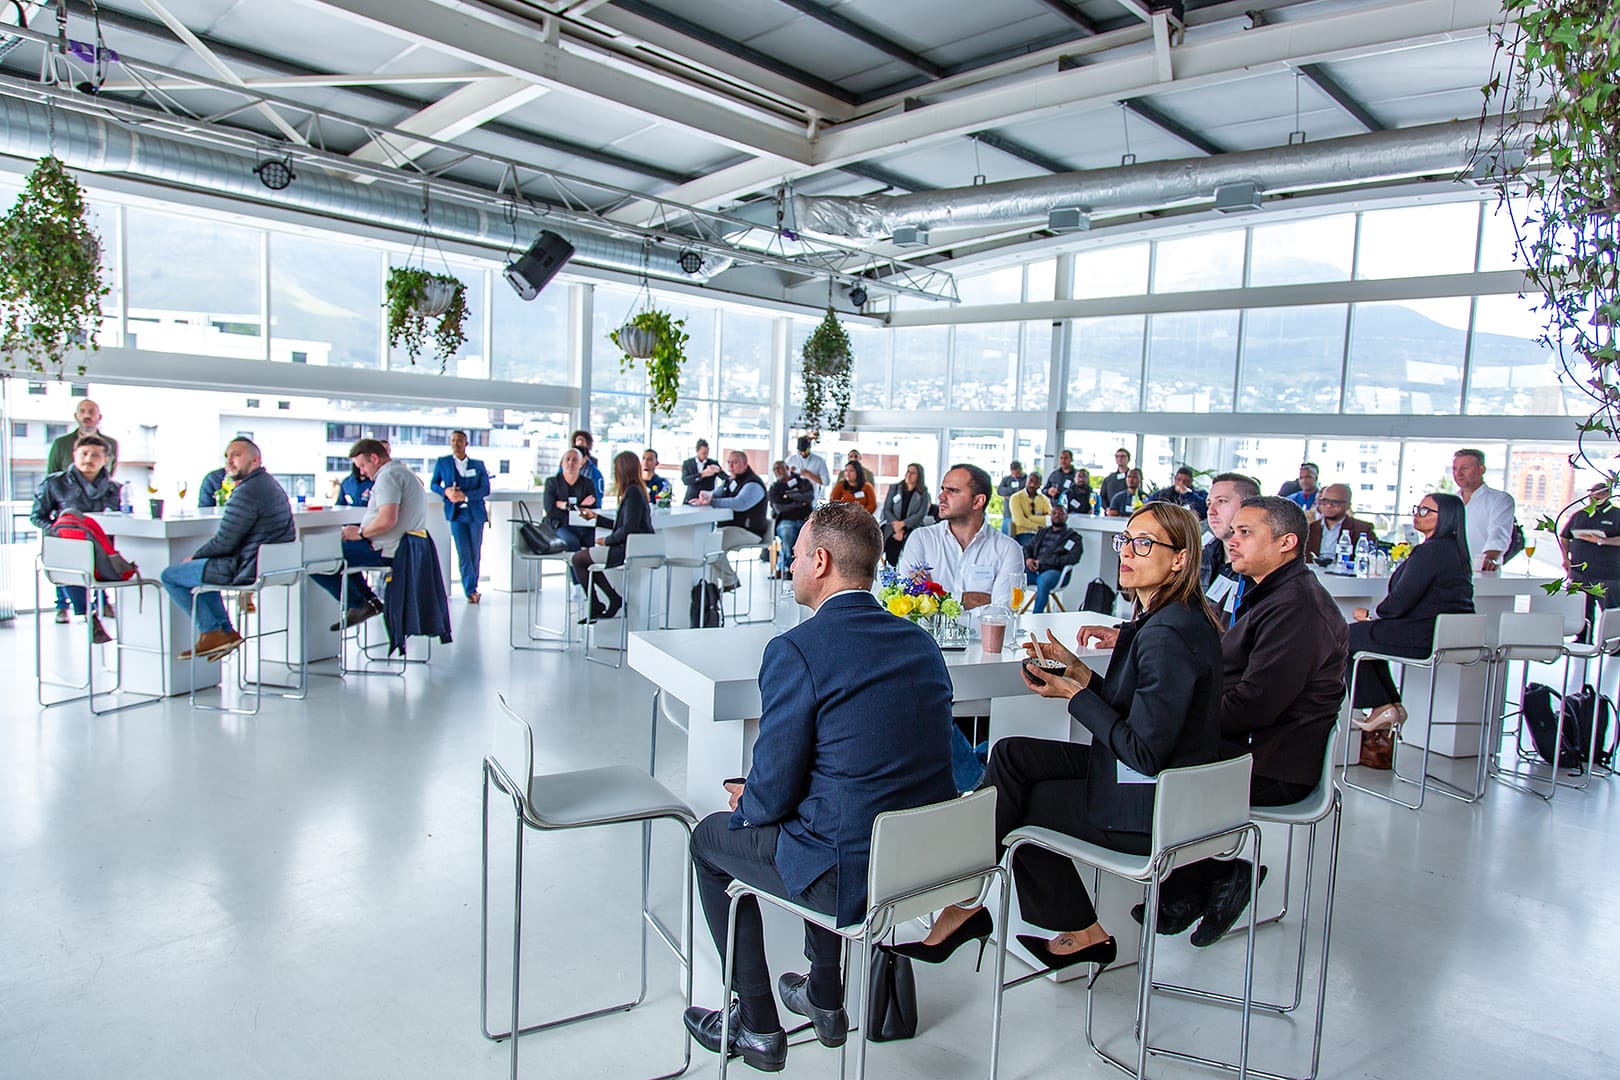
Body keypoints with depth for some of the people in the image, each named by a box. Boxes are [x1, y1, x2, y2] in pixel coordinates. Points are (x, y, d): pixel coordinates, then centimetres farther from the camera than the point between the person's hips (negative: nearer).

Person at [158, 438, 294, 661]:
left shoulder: (247, 492, -20)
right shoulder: (269, 484, 14)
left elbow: (224, 543, -18)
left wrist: (195, 556, 1)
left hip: (248, 570, -10)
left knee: (170, 575, 4)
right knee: (200, 567, 31)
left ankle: (213, 633, 7)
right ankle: (226, 631, 24)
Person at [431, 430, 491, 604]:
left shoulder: (478, 465, 5)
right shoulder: (442, 463, 6)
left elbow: (485, 489, -1)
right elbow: (434, 484, 12)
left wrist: (465, 496, -15)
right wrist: (445, 492, -10)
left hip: (475, 513, 1)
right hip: (456, 513, -1)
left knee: (475, 553, 5)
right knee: (463, 554, -7)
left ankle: (472, 588, 19)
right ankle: (470, 591, -2)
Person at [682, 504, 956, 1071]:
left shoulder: (795, 650, -18)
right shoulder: (921, 641, 4)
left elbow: (774, 793, -15)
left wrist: (747, 802, 10)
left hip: (853, 874, -7)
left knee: (711, 838, 18)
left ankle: (757, 1025, 28)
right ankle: (825, 997, 43)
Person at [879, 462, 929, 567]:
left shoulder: (923, 493, 9)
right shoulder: (894, 488, 14)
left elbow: (921, 514, -1)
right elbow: (886, 510, 7)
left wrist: (902, 524, -12)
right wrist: (897, 528, -7)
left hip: (912, 527, -1)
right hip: (893, 527, 1)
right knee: (891, 544, -30)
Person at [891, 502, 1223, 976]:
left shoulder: (1167, 636, -24)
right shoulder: (1169, 618, 7)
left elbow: (1145, 752, -24)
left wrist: (1075, 695, -16)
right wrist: (1076, 668, 1)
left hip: (1147, 811, -9)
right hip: (1152, 782, 9)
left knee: (1015, 805, 0)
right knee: (1011, 755, 1)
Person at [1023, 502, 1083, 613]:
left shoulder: (1073, 537, 10)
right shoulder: (1042, 531, 27)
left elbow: (1072, 558, -6)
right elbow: (1028, 548, 24)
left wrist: (1043, 561, -12)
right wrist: (1028, 559, -2)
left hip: (1054, 571, -4)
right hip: (1033, 570, 4)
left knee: (1043, 581, -39)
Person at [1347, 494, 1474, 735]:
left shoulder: (1430, 551, -19)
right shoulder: (1452, 549, 14)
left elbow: (1401, 601, -19)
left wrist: (1371, 615, -1)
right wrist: (1376, 615, 11)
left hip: (1428, 637, -10)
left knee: (1351, 636, 1)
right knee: (1369, 633, 22)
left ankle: (1382, 707, 6)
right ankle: (1393, 705, 19)